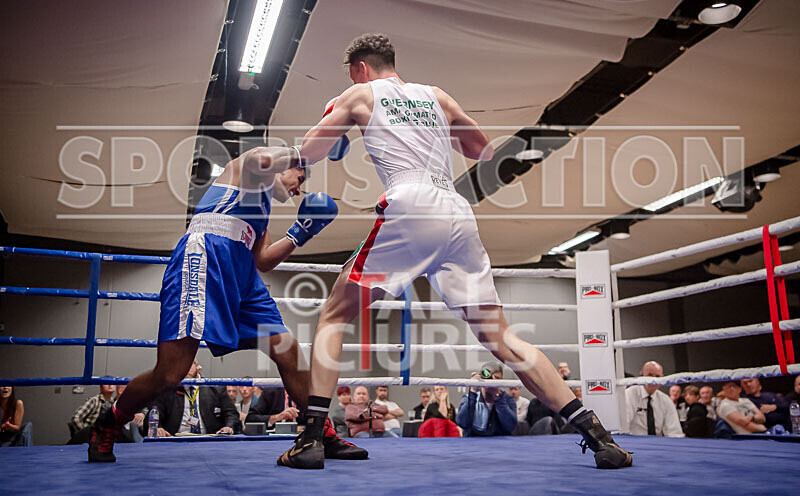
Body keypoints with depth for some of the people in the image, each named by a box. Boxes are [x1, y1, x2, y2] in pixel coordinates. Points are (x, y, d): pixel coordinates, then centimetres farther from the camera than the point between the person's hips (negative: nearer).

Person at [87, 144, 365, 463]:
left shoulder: (262, 205, 34)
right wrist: (301, 153, -1)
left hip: (241, 275, 9)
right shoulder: (250, 164, 12)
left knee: (288, 352, 1)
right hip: (205, 257, -9)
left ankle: (324, 437, 10)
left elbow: (263, 262, 28)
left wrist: (300, 233, 25)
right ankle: (105, 428, 13)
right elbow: (262, 160, -16)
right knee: (170, 373, -13)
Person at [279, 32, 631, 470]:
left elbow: (308, 153, 22)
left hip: (409, 207, -4)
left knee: (334, 316, 10)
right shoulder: (436, 97, 27)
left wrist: (334, 117, 42)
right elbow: (485, 152, 34)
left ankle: (311, 438, 1)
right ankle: (596, 435, 2)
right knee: (499, 337, 7)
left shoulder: (359, 95, 18)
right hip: (459, 214, 4)